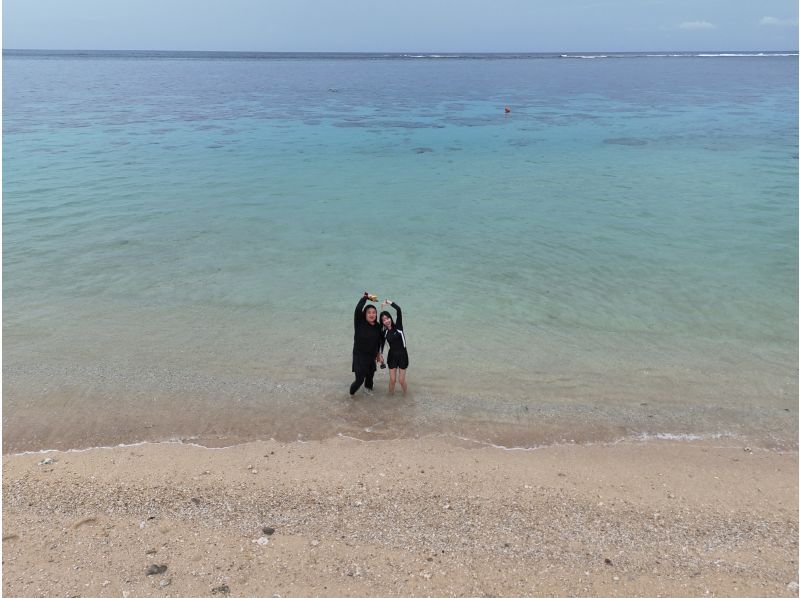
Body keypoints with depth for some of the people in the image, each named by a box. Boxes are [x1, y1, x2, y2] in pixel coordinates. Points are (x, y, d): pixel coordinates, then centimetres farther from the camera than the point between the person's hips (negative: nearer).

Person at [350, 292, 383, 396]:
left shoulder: (378, 326, -1)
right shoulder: (359, 323, -15)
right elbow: (358, 310, -32)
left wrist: (378, 353, 21)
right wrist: (365, 297, -27)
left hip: (371, 356, 5)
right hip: (359, 356, -5)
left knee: (370, 375, 20)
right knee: (359, 379, -7)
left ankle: (368, 387, 54)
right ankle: (351, 394, 23)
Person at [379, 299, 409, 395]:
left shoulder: (398, 326, -10)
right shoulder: (385, 333, -2)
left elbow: (398, 310, -22)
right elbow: (381, 344, 11)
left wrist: (388, 302, -18)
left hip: (402, 355, -2)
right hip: (392, 356, 2)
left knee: (401, 380, 0)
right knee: (392, 380, 0)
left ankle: (406, 395, 25)